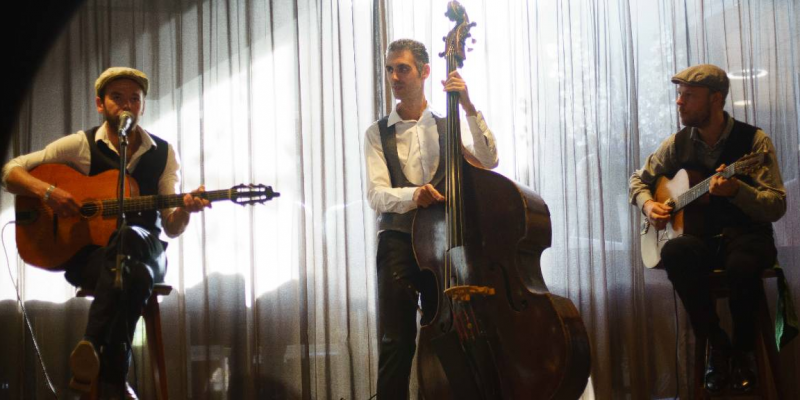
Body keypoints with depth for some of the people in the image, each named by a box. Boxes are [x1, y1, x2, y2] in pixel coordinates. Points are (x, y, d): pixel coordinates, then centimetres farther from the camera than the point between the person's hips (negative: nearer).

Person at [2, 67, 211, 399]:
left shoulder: (164, 153, 8)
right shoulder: (81, 145, 3)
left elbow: (171, 227, 4)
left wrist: (184, 209, -20)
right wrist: (47, 191, -15)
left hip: (145, 251, 2)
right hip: (85, 254, -2)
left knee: (129, 235, -38)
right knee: (135, 275, -38)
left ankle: (92, 349, -38)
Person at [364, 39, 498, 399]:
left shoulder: (449, 126, 13)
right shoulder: (378, 134, 8)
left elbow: (488, 161, -5)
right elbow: (376, 194, -7)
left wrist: (469, 108, -14)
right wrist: (413, 195, -28)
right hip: (398, 241, -1)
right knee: (396, 341, -10)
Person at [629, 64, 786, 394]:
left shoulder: (754, 140, -5)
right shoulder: (678, 143, 6)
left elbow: (777, 206, -11)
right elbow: (639, 179, 20)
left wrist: (735, 190, -29)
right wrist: (648, 205, -2)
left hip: (746, 234, -3)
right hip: (701, 237, 3)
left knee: (742, 265, -39)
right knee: (674, 252, -34)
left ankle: (742, 351, -11)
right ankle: (716, 344, -15)